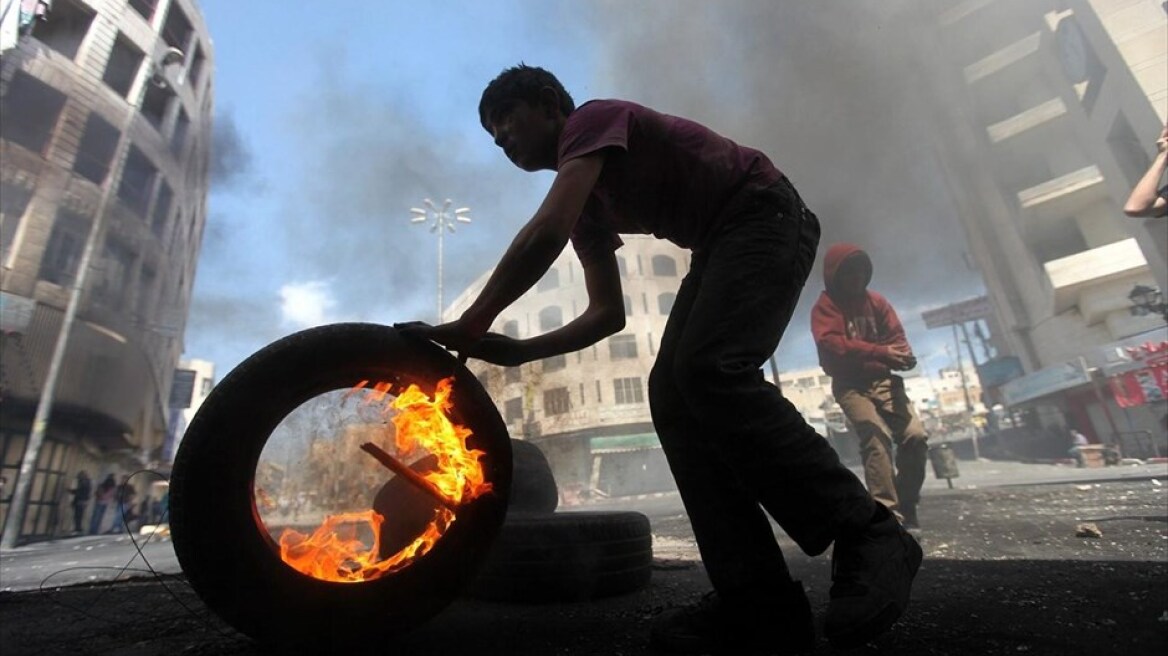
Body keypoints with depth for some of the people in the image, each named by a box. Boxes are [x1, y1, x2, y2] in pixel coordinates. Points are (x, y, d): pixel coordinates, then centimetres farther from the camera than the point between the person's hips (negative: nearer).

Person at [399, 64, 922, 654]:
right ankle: (759, 601, -9)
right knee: (672, 395, -9)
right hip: (720, 246, 8)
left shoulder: (594, 118, -6)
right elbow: (608, 313, 10)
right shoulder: (588, 206, 18)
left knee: (708, 370, -29)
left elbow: (547, 232, -26)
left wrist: (470, 324, -21)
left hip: (766, 214, -8)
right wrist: (516, 350, 0)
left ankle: (868, 535, -14)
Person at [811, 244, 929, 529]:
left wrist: (902, 355, -15)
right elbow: (833, 344, -17)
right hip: (850, 385, -4)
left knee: (916, 436, -11)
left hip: (884, 380, 5)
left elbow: (897, 336, 10)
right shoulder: (825, 306, -2)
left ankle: (906, 508, 4)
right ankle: (887, 512, -27)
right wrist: (881, 352, -27)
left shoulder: (877, 301, 14)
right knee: (876, 436, -23)